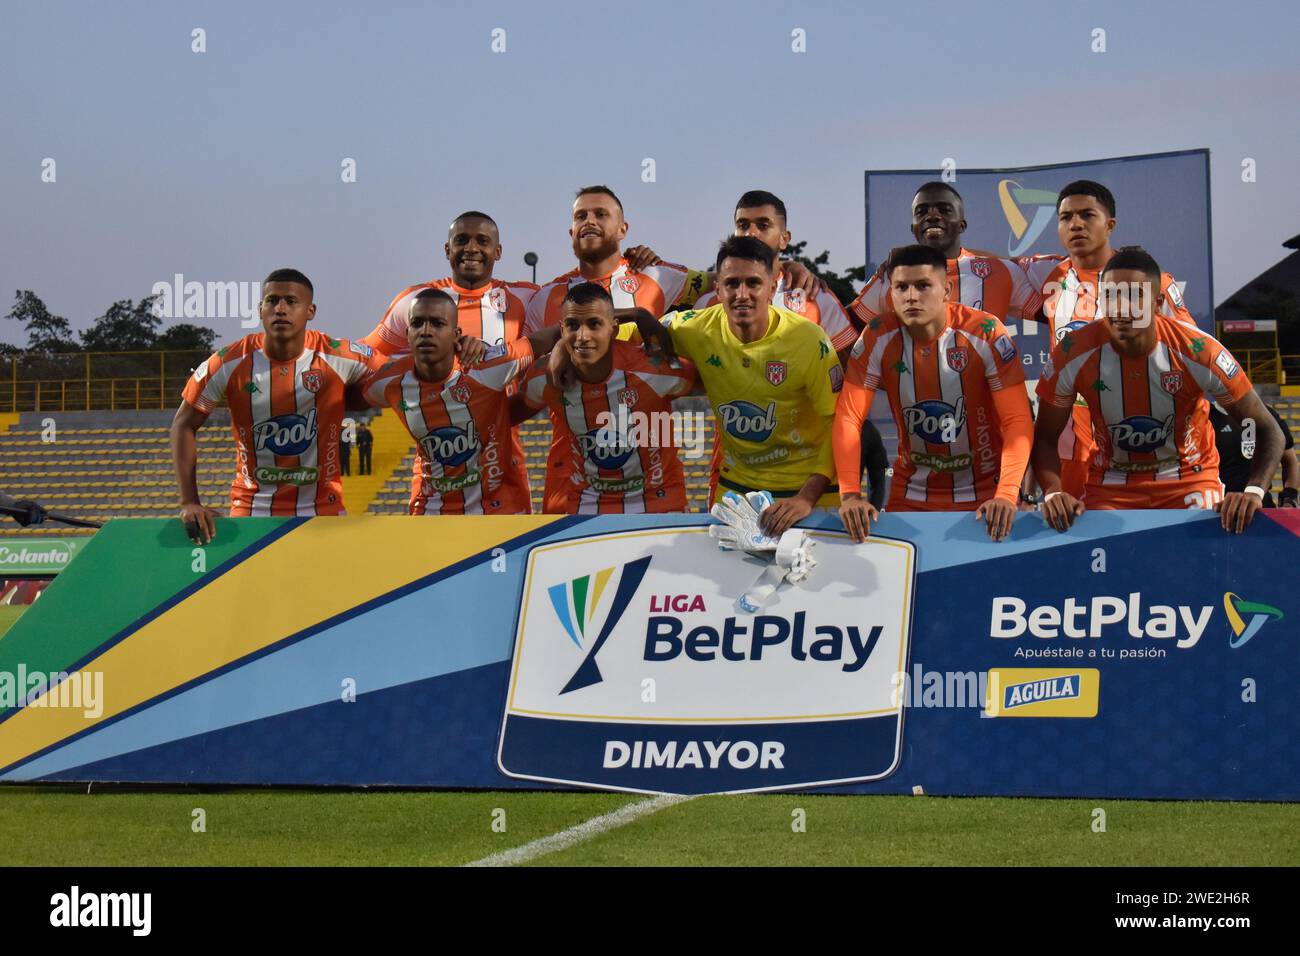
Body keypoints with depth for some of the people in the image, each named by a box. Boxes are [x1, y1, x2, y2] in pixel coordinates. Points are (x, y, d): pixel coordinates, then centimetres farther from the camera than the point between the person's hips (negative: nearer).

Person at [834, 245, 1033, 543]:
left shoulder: (986, 334, -17)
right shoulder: (877, 338, -11)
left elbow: (1018, 421, -19)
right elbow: (849, 418, -12)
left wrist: (1006, 495, -32)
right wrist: (850, 494, -26)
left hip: (984, 493, -2)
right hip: (910, 495, 2)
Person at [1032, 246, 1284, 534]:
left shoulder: (1198, 352, -22)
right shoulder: (1073, 355, -19)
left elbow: (1266, 431, -14)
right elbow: (1046, 438, -6)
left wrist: (1254, 491, -31)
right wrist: (1053, 493, -26)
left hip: (1189, 478, -1)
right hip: (1110, 485, 1)